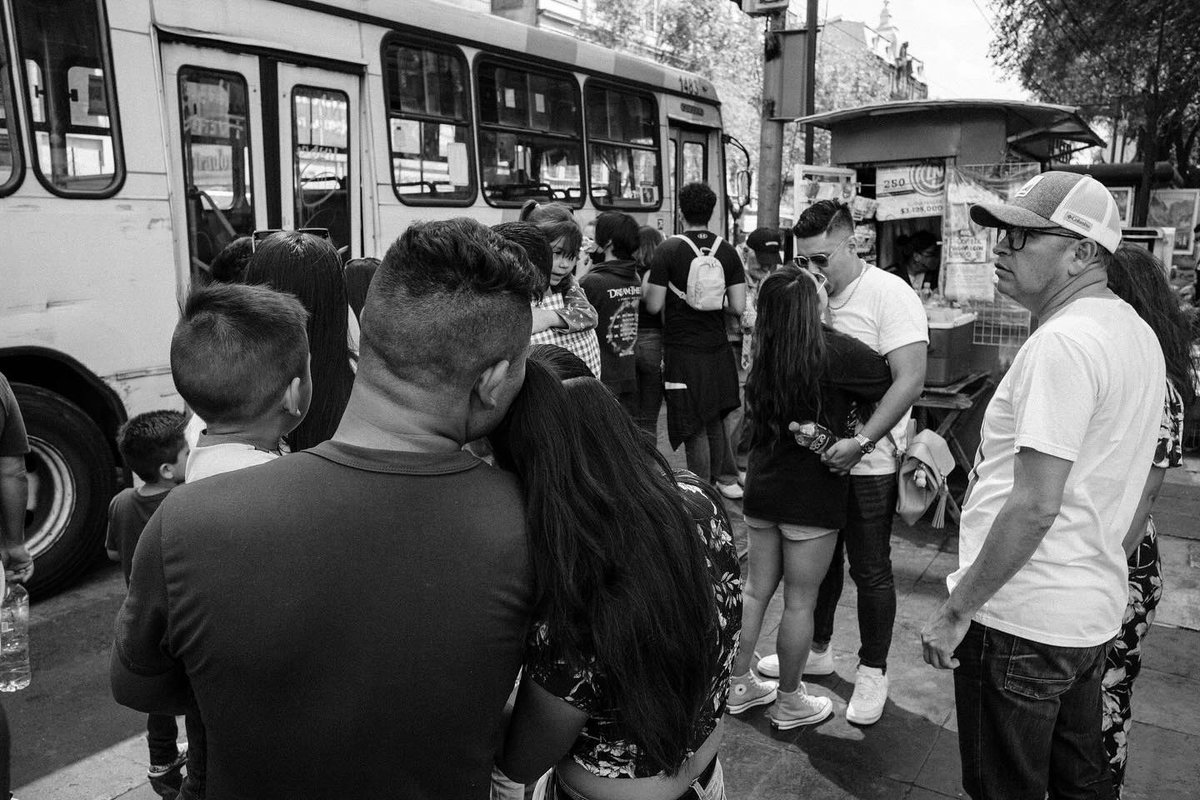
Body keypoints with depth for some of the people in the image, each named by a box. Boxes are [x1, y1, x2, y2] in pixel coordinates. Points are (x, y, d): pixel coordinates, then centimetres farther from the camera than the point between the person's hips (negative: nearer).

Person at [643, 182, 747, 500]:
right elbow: (738, 307, -3)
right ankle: (724, 478, 32)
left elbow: (653, 306, -14)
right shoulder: (728, 251, -1)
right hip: (717, 348, 4)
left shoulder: (669, 249, -12)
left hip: (682, 351, -4)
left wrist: (651, 287, 7)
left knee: (694, 427, 4)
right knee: (714, 419, 22)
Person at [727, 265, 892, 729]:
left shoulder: (765, 352, -1)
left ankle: (739, 684, 31)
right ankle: (789, 702, 24)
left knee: (757, 589, 18)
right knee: (800, 601, 9)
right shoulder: (835, 351, -16)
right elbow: (896, 387, -7)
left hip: (762, 486, 6)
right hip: (811, 495, -6)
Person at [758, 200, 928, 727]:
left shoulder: (890, 295, -13)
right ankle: (816, 651, 38)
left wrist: (860, 442, -27)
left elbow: (909, 380, -20)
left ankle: (872, 673, 25)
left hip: (867, 465, -6)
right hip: (815, 457, 6)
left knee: (870, 571, 7)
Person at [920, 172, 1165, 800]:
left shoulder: (1061, 343, -22)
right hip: (1092, 608, 9)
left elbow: (1035, 507, -25)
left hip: (1022, 623, -9)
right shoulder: (1135, 331, 9)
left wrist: (956, 609, -17)